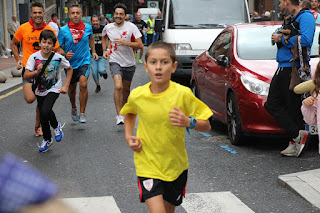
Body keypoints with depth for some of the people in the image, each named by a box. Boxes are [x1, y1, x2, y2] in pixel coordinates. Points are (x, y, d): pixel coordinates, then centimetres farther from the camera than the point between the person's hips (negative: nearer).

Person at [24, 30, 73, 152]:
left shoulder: (58, 58, -14)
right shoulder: (34, 57, -12)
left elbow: (69, 69, 3)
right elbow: (26, 76, -12)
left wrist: (66, 86, -3)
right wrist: (36, 72, -31)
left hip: (54, 90, -3)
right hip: (40, 91, 3)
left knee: (45, 111, -27)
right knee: (43, 119, 11)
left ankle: (56, 126, 5)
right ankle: (47, 140, 35)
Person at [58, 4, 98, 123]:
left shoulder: (88, 27, -3)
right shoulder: (63, 30, -9)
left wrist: (93, 51, 24)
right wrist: (65, 55, -22)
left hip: (84, 61, -1)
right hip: (70, 63, 1)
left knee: (83, 84, -22)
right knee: (71, 88, 15)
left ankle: (82, 113, -12)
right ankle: (73, 108, 45)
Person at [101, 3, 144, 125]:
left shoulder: (131, 27, -9)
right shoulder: (108, 28, 0)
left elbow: (140, 45, -14)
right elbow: (104, 37, 25)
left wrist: (124, 42, -24)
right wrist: (105, 50, 10)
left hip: (129, 63, 1)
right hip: (115, 61, -1)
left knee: (126, 89, 13)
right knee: (118, 87, -20)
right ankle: (119, 115, -16)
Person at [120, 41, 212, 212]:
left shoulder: (183, 94, -13)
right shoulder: (137, 96, -8)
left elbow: (206, 126, -6)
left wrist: (189, 122, -26)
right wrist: (128, 136, 1)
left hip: (176, 166, 1)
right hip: (148, 165, -1)